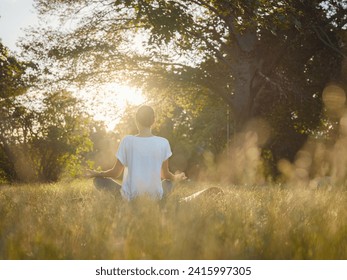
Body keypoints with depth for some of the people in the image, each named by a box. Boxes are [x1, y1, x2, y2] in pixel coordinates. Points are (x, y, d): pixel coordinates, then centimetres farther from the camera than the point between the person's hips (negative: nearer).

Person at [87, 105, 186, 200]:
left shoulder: (127, 141, -8)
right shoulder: (163, 143, -5)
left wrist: (97, 174, 19)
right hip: (155, 197, 2)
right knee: (168, 183, 34)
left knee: (98, 180, 17)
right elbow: (165, 175, 8)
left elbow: (115, 173, -1)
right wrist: (176, 178, 31)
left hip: (131, 197, -2)